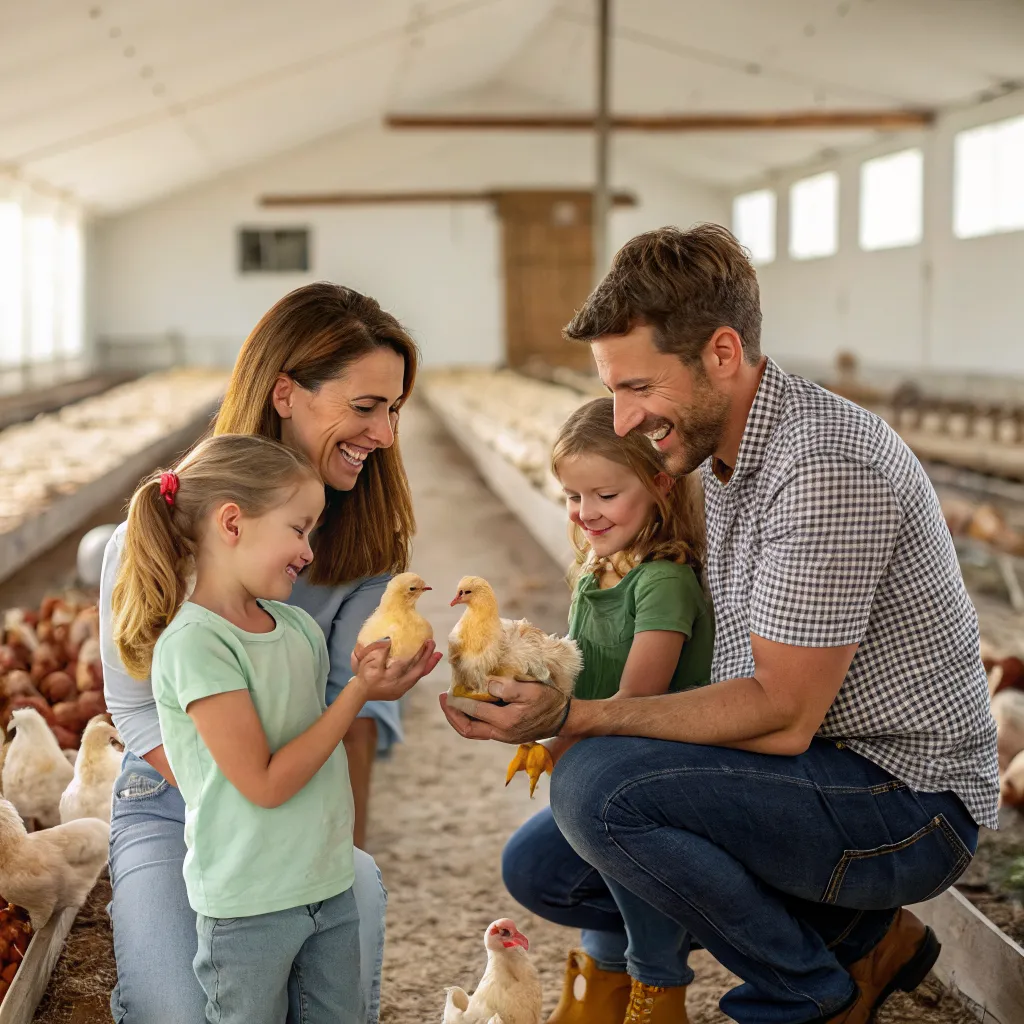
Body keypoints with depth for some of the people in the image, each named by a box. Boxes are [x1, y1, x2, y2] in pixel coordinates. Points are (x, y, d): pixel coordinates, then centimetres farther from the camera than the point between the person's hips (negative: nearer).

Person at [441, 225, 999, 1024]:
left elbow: (781, 714, -25)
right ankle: (860, 935, 15)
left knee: (598, 786, -27)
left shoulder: (824, 471, -26)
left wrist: (574, 717, -25)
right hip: (833, 768, 10)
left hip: (906, 803, -10)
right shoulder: (730, 449, 6)